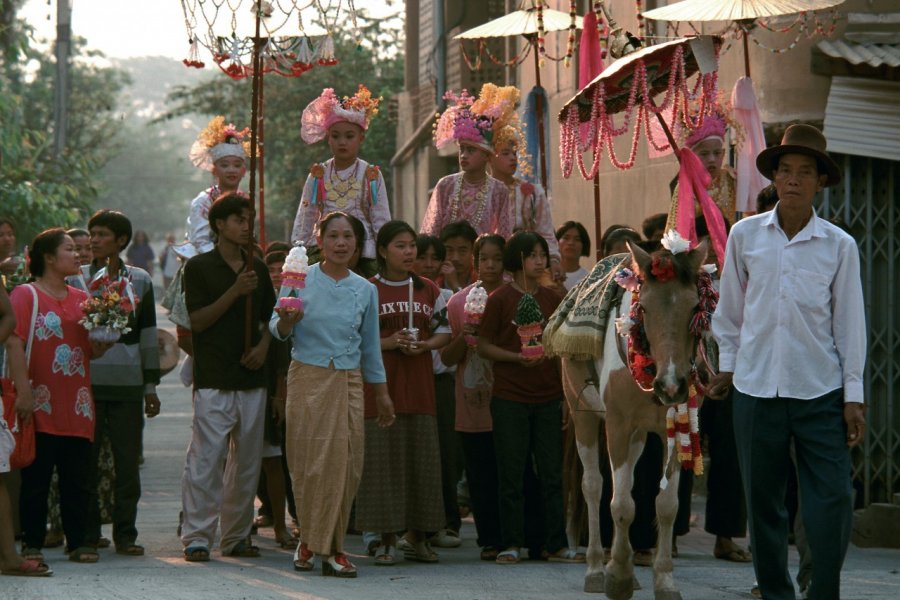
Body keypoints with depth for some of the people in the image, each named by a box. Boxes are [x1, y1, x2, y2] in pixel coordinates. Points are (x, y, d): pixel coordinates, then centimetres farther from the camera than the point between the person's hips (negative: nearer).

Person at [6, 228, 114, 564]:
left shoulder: (81, 299, 15)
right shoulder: (26, 295, -3)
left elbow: (93, 351, 18)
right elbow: (14, 344, -12)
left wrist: (106, 338, -4)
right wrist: (23, 392, -19)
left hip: (77, 407, 5)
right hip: (41, 406, -5)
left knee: (78, 479, 6)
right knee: (36, 478, -1)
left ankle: (77, 542, 14)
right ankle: (32, 543, 6)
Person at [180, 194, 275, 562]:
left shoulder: (258, 268, 16)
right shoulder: (199, 267, 0)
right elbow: (198, 320, -7)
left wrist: (263, 346, 1)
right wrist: (235, 291, -16)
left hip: (251, 378, 5)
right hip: (213, 379, -5)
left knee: (247, 460, 6)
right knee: (206, 458, -9)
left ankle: (236, 536, 14)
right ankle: (197, 536, -6)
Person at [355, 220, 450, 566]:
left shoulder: (429, 291, 11)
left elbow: (444, 330, 14)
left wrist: (425, 345, -6)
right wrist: (387, 343, -14)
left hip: (419, 385, 3)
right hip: (380, 384, -3)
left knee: (422, 459, 3)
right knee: (383, 460, -4)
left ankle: (416, 537, 14)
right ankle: (387, 540, 2)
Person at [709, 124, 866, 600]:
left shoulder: (839, 246, 0)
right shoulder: (745, 235, 3)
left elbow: (849, 321, 2)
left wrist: (854, 394, 0)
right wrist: (727, 364, 14)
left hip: (820, 391, -1)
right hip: (755, 388, 1)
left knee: (833, 502, -7)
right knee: (763, 503, 7)